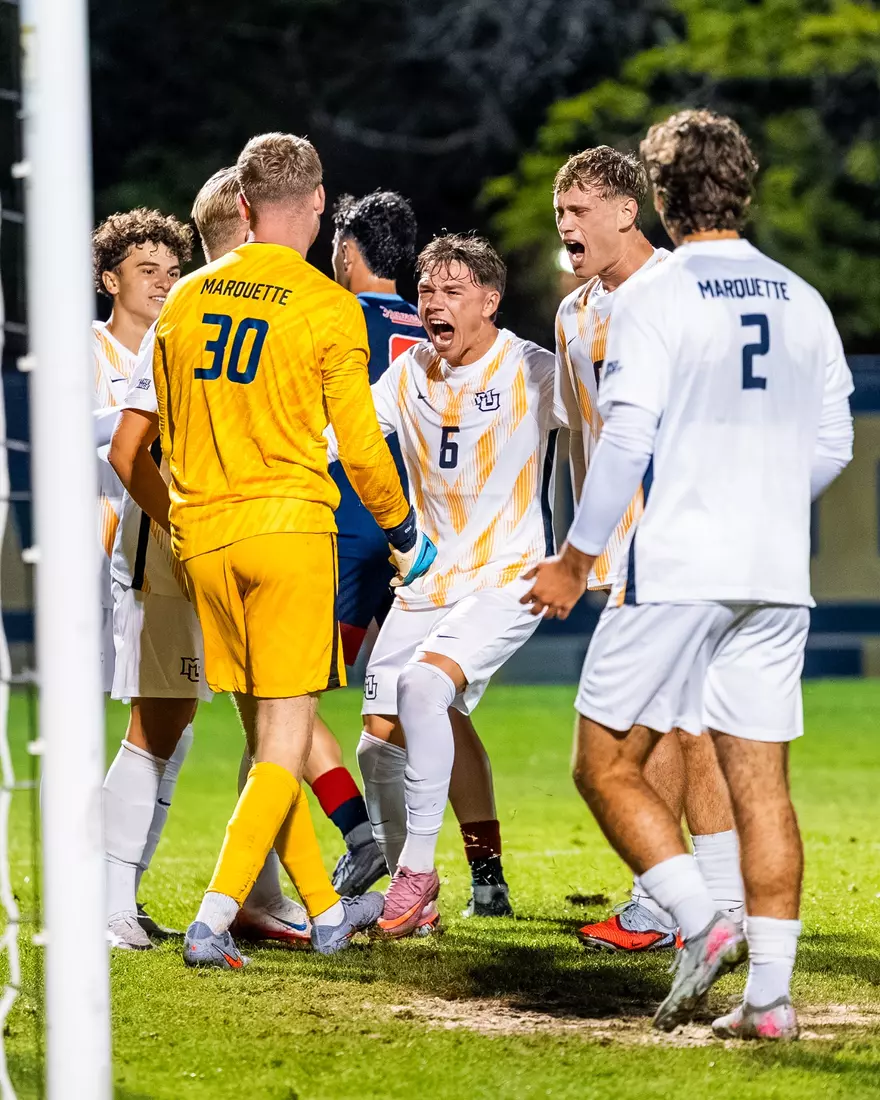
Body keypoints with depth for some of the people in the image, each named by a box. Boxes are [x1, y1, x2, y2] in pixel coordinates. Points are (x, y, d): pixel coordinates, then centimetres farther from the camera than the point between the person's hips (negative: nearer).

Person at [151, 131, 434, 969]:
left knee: (263, 732, 13)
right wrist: (404, 532, 12)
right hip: (289, 526, -5)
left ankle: (326, 911, 23)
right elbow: (359, 445, -4)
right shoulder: (328, 309, -7)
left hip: (202, 531, 5)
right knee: (286, 735, -2)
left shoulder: (185, 300, 8)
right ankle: (214, 917, -14)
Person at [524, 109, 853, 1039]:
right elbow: (833, 447, 13)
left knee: (606, 762, 6)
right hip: (777, 579, 5)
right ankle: (769, 991, -1)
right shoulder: (803, 303, 10)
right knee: (760, 782, 5)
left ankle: (700, 922, -9)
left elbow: (625, 440, -12)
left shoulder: (652, 299, -7)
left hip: (675, 570, -5)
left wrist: (576, 560, -4)